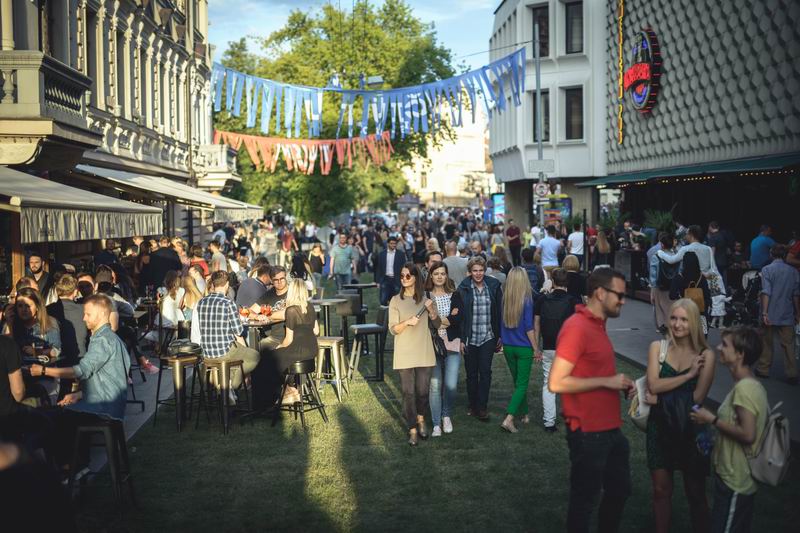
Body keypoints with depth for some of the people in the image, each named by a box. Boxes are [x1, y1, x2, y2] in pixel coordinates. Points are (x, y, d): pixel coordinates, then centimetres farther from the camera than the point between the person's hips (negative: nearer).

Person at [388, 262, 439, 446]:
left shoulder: (426, 299, 3)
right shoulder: (396, 300, -1)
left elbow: (437, 325, 4)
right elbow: (393, 329, -4)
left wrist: (431, 311, -15)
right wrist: (407, 322, -21)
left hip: (424, 353, 1)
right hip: (404, 354, -1)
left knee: (423, 391, 8)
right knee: (408, 393, 2)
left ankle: (421, 419, 35)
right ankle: (412, 430, 14)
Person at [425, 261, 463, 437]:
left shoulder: (455, 295, 8)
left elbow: (459, 317, -6)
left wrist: (439, 320, -9)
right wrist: (448, 318, -10)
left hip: (452, 344, 1)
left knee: (451, 385, -4)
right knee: (435, 385, -4)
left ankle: (447, 416, 22)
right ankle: (436, 424, 8)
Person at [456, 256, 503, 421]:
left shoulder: (494, 286, 1)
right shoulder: (463, 289, -3)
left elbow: (499, 313, 6)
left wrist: (500, 336, 4)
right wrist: (461, 339, -7)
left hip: (488, 338, 0)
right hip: (470, 338, 0)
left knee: (485, 372, -4)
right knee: (471, 373, 10)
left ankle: (482, 407, 2)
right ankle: (472, 405, 23)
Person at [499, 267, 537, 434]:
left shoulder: (505, 301, -3)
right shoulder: (527, 301, -16)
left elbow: (502, 324, 7)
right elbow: (529, 328, -14)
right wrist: (536, 349, -5)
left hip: (508, 347, 5)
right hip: (524, 347, -5)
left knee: (518, 382, 20)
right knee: (522, 384, 0)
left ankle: (523, 414, 32)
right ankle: (509, 419, -12)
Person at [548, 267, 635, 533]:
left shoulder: (598, 325, 9)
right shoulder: (576, 327, -20)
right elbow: (556, 382, -24)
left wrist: (620, 383, 2)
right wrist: (607, 382, -20)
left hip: (610, 429, 9)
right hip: (588, 433, -9)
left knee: (620, 489, 22)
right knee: (585, 499, 7)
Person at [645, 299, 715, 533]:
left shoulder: (705, 355, -9)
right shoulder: (657, 347, -4)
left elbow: (698, 397, -14)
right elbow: (653, 385, -16)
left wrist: (661, 399, -12)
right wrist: (688, 375, -18)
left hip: (690, 429, -1)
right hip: (661, 426, 2)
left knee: (695, 492, 10)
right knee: (661, 489, 12)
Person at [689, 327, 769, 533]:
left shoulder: (744, 388, -23)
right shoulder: (749, 385, 8)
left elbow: (747, 434, -28)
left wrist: (712, 420, -19)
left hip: (735, 480, -9)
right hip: (739, 477, 9)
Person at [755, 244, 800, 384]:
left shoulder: (767, 270, -7)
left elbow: (766, 292, -16)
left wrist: (764, 312, -17)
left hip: (771, 314, -2)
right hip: (787, 315, 2)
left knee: (767, 343, 12)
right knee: (788, 345, 3)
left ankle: (763, 369, 20)